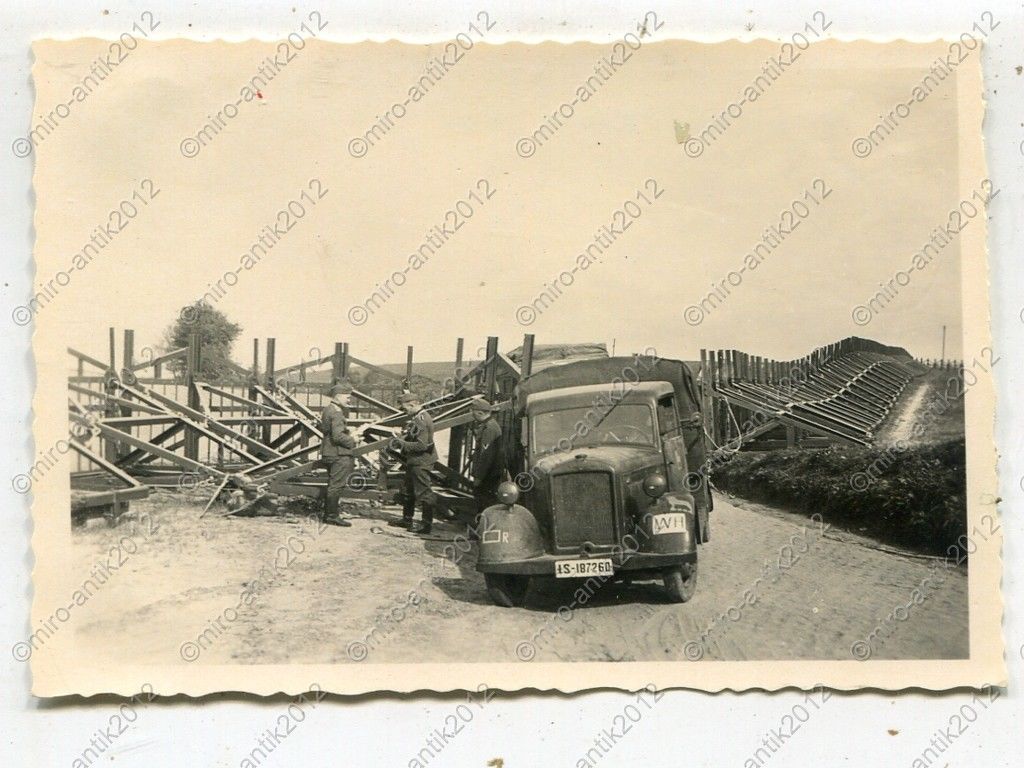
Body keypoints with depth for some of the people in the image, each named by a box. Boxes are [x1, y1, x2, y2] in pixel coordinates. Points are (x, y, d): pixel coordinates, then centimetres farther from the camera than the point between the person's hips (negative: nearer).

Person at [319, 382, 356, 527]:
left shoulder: (328, 409, 14)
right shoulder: (336, 413, -17)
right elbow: (338, 436, -23)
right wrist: (353, 441, -9)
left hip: (329, 453, 10)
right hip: (339, 455, -10)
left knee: (333, 485, 16)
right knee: (337, 485, -5)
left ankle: (328, 514, 22)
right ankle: (332, 515, -2)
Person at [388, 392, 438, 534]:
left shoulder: (422, 420, -22)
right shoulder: (415, 418, 10)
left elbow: (422, 445, -27)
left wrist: (403, 444, -18)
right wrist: (401, 440, 4)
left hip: (420, 462, -11)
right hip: (414, 461, 11)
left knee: (423, 493, -3)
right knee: (408, 492, 20)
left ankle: (426, 523, 3)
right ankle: (407, 519, 32)